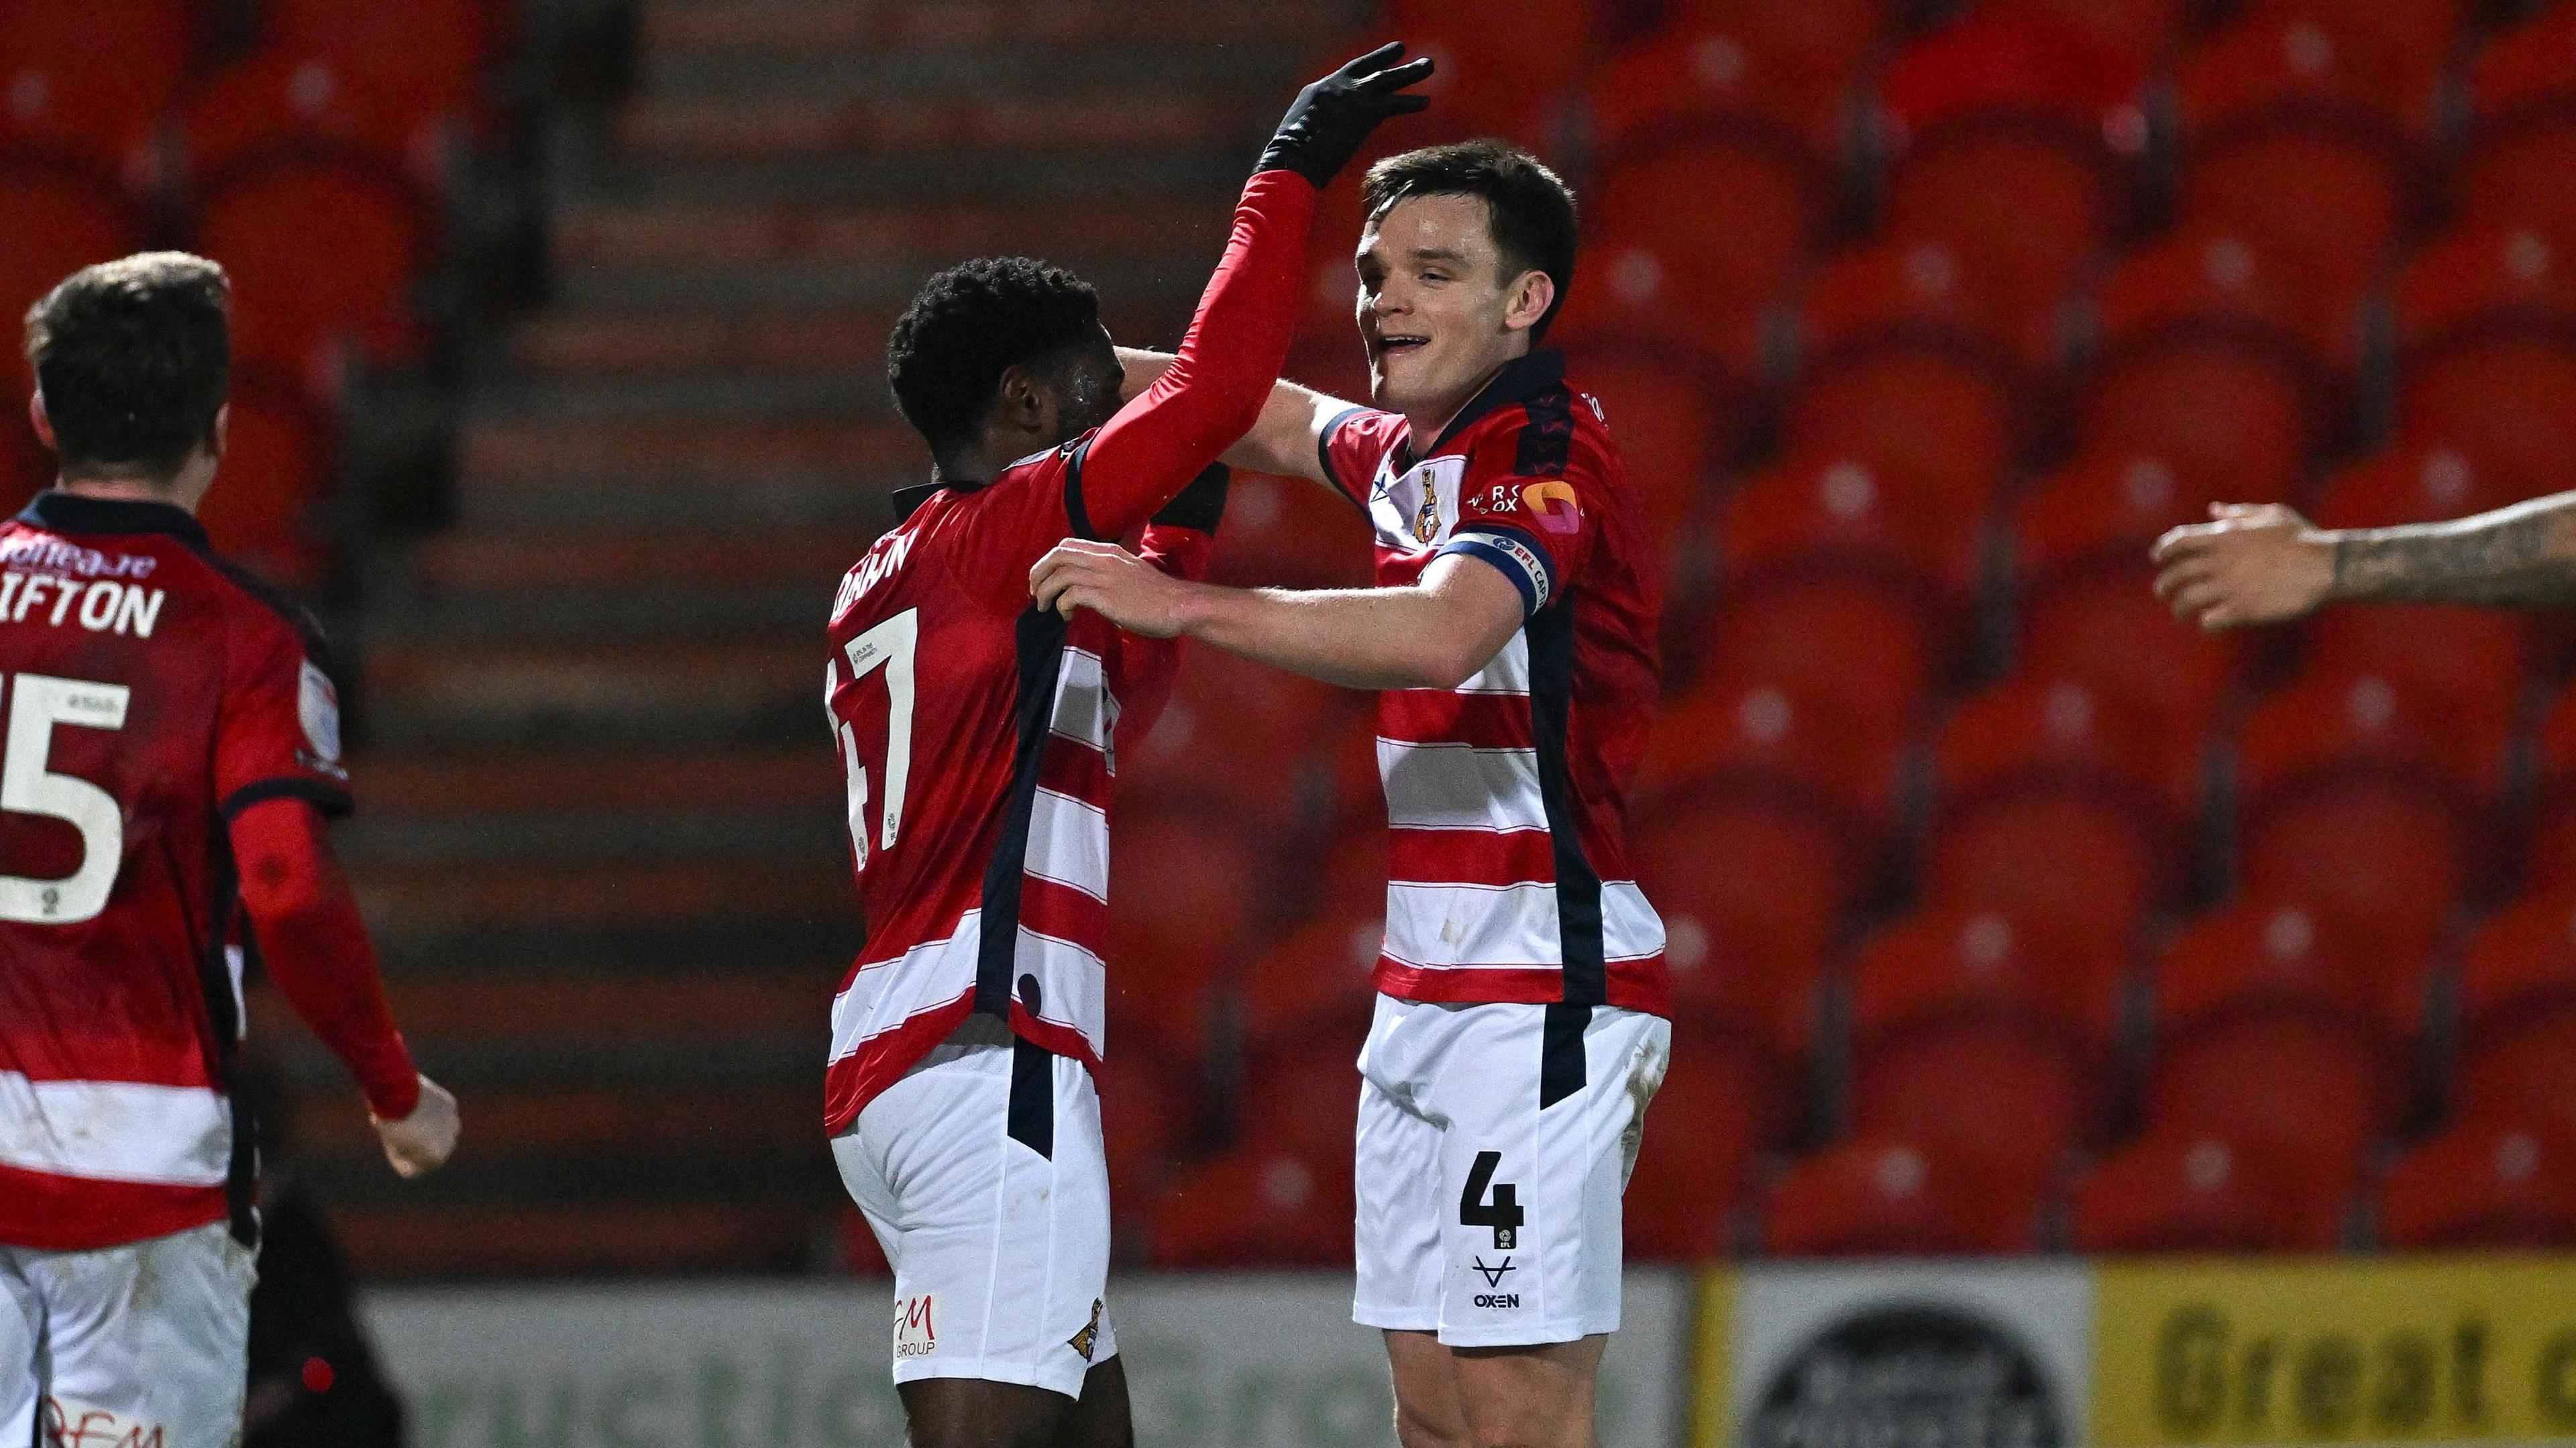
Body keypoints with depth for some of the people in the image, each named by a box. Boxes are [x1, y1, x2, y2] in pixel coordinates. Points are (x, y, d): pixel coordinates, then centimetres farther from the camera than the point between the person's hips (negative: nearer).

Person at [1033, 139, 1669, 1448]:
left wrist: (1177, 605, -36)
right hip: (1425, 996, 10)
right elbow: (1285, 422, 38)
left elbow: (1443, 634, -34)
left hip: (1540, 993, -10)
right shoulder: (1407, 453, 14)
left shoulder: (1544, 455, -14)